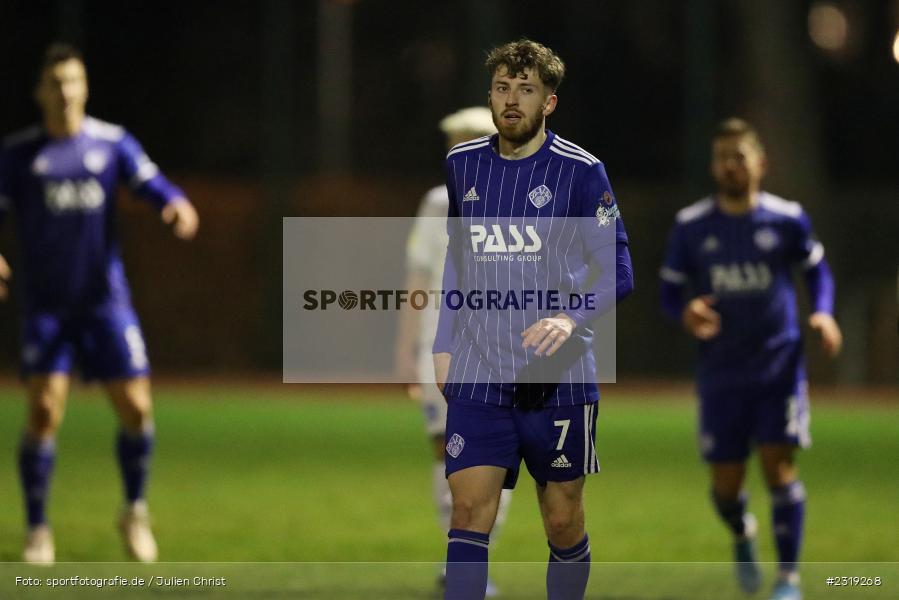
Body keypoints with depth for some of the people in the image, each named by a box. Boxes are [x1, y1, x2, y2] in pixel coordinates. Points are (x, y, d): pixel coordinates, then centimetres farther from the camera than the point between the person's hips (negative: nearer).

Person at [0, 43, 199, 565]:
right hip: (46, 305, -1)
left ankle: (136, 512, 19)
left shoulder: (113, 143, 3)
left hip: (105, 301, 1)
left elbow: (152, 184, -7)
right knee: (45, 410, -12)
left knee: (136, 407, -5)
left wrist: (179, 207, -30)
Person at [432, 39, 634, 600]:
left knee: (563, 521, 6)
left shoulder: (580, 170, -5)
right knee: (469, 510, -10)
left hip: (558, 376, -2)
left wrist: (571, 319, -24)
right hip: (477, 372, 2)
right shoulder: (463, 165, 8)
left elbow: (617, 271, -6)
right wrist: (444, 345, 16)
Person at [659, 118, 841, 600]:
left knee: (779, 465, -11)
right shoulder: (691, 227, -1)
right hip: (721, 373, 1)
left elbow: (816, 270, 13)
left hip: (779, 366, -1)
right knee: (725, 483, 4)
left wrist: (824, 313, -6)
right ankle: (742, 535, 39)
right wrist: (685, 313, -18)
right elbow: (669, 291, 5)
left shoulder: (787, 219, -2)